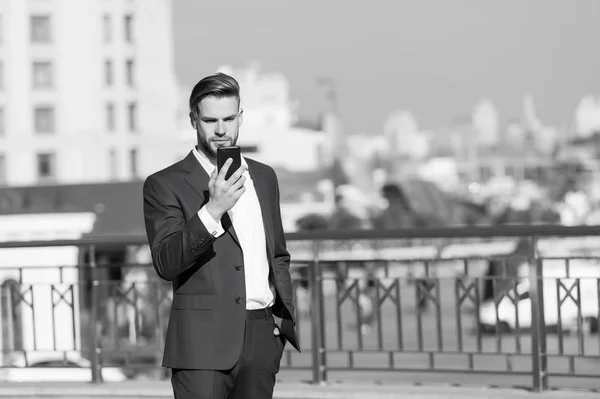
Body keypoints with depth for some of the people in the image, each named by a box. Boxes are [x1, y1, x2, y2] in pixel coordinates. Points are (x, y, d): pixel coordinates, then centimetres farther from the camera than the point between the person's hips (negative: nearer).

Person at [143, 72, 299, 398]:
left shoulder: (264, 177, 16)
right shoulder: (165, 185, -3)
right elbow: (165, 263, -15)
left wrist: (283, 313, 11)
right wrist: (211, 210, -24)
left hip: (262, 338, 5)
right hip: (204, 345, -5)